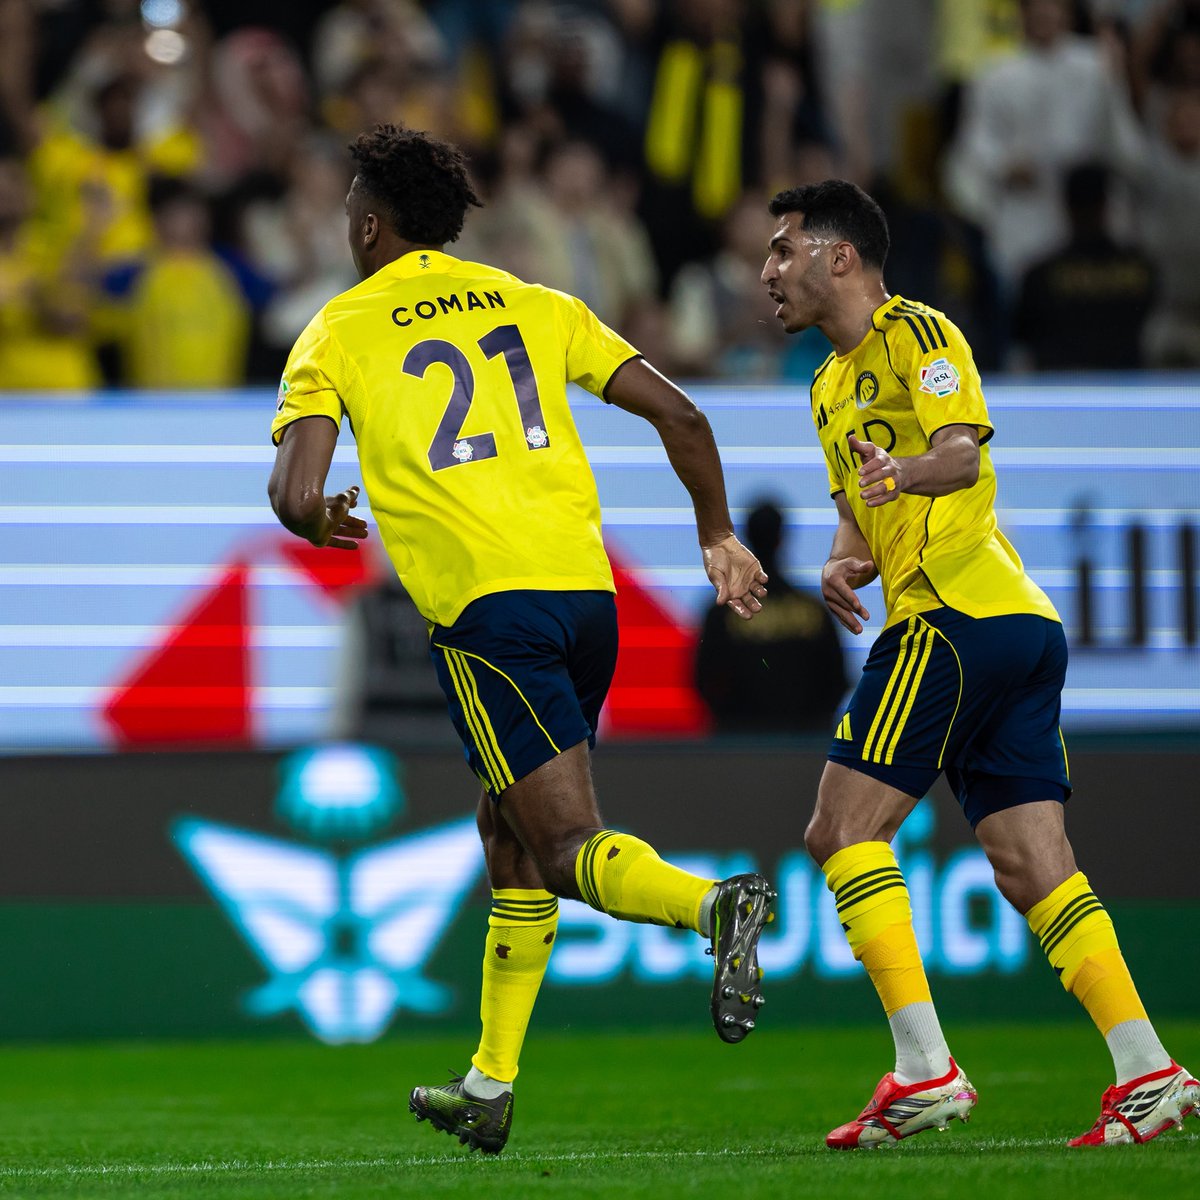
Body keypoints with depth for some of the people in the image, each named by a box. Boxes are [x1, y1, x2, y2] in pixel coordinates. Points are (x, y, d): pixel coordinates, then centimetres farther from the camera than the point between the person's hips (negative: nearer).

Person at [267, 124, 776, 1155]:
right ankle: (490, 1085, 23)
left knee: (572, 846, -9)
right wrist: (718, 537, 24)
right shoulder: (535, 307, 17)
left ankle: (715, 906, -40)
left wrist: (326, 525, 18)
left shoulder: (338, 334, 6)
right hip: (586, 590, 5)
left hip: (484, 607, -5)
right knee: (511, 835, 20)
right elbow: (680, 418, 11)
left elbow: (296, 497, -6)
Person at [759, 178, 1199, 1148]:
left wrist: (910, 471, -41)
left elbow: (964, 448, -19)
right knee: (1033, 865, 2)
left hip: (957, 615, -9)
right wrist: (845, 565, 4)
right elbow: (861, 511, 27)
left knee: (845, 830, -10)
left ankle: (925, 1069, -16)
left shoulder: (913, 332, -4)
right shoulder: (831, 385, 25)